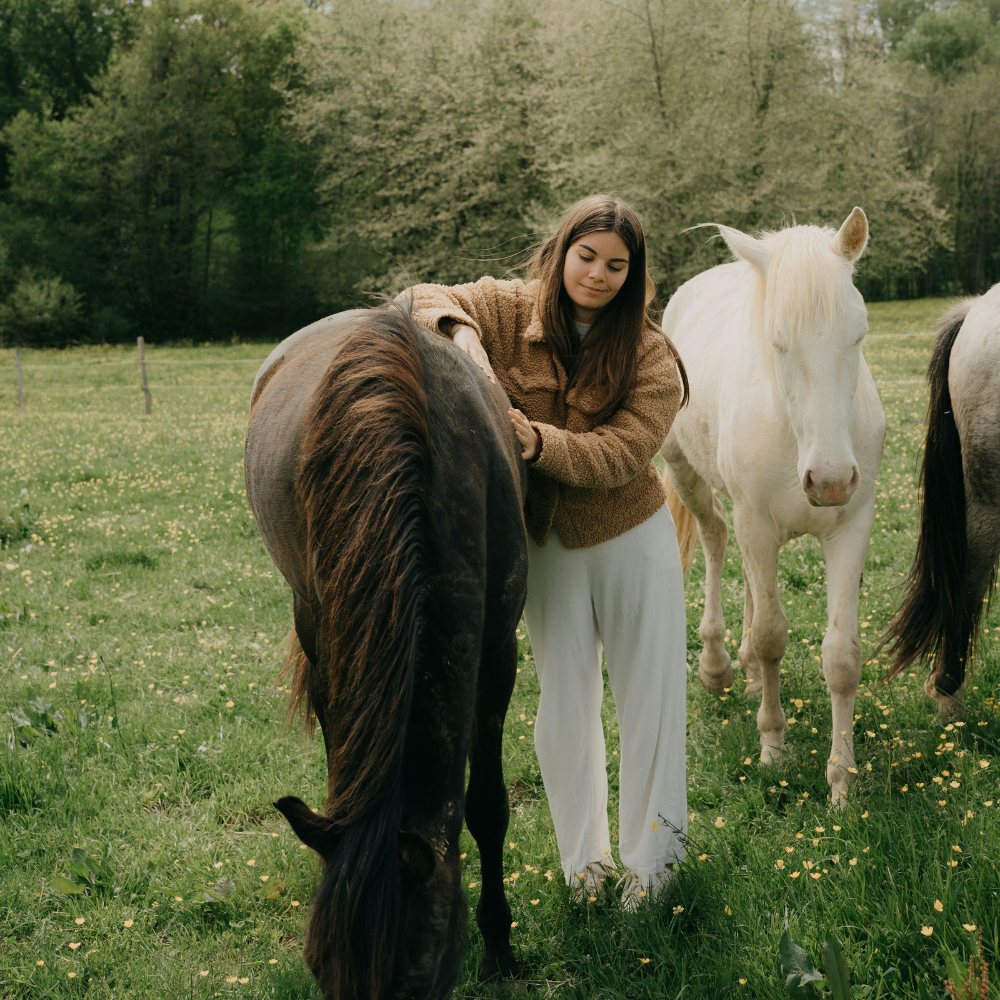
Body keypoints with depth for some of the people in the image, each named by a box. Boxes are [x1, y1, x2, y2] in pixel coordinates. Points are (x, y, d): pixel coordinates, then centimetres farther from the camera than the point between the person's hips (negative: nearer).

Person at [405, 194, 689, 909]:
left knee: (648, 697, 8)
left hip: (631, 537, -1)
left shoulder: (651, 358, -14)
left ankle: (653, 851, 25)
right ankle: (583, 856, 24)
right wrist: (459, 332, -28)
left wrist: (538, 439, -39)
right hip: (545, 543, 2)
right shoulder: (511, 311, -7)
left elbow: (616, 455, -24)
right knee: (565, 706, 8)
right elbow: (425, 301, -5)